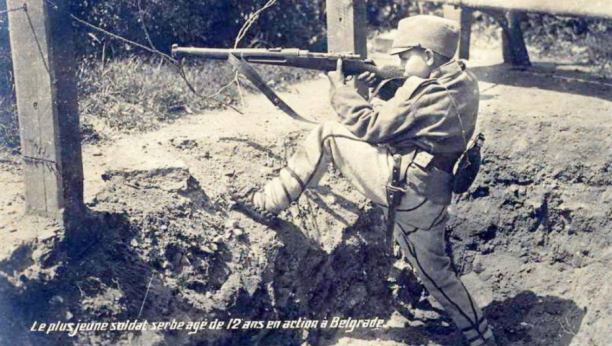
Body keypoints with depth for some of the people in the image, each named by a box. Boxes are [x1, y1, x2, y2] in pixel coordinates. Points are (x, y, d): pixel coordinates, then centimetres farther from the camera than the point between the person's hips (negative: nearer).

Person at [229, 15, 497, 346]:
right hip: (431, 194, 9)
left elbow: (372, 127, -13)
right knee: (434, 269, 23)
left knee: (326, 136, -3)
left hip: (406, 187, -9)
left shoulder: (429, 91, -19)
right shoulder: (461, 80, 9)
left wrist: (339, 86, -2)